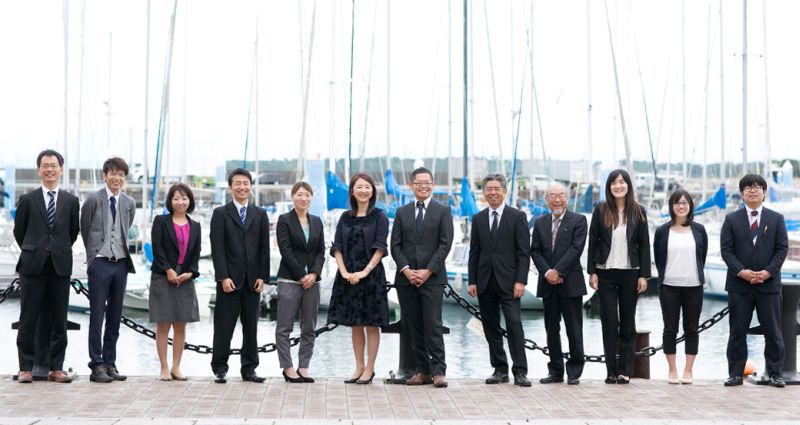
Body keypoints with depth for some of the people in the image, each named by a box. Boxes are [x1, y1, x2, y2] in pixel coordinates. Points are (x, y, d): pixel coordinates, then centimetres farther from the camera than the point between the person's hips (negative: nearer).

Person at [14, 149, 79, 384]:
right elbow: (19, 231, 10)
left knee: (59, 320, 4)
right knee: (28, 320, 1)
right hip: (33, 267, -1)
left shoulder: (71, 200, 7)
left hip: (60, 266, 1)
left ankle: (56, 368, 10)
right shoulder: (28, 200, 4)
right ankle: (26, 368, 7)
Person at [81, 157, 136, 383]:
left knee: (115, 316, 7)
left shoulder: (129, 203, 7)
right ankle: (96, 366, 1)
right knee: (97, 315, -2)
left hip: (121, 263, 4)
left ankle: (110, 363, 13)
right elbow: (85, 230, 5)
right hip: (100, 263, -4)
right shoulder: (93, 200, -5)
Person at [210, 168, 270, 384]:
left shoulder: (260, 214, 11)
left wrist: (262, 276, 0)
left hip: (253, 280, 3)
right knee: (224, 326, 0)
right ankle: (219, 368, 7)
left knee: (251, 326, 6)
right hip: (229, 279, -3)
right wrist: (223, 276, -13)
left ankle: (249, 369, 12)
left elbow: (264, 248, 9)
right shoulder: (221, 213, 2)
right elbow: (217, 248, -4)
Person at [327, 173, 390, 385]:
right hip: (348, 276, 4)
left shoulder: (379, 217, -1)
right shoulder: (345, 218, 10)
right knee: (354, 324, 9)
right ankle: (359, 366, 17)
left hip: (371, 274, -4)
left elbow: (379, 248, -8)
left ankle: (369, 368, 7)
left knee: (371, 323, 0)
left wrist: (365, 271, -17)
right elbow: (337, 247, 4)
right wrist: (344, 271, -10)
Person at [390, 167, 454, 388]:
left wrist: (428, 271, -11)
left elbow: (445, 244, -3)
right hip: (406, 277, 3)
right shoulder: (402, 212, 12)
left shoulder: (443, 211, 4)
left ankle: (438, 371, -6)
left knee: (433, 326, -8)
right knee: (413, 327, 4)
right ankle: (422, 370, 9)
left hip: (432, 277, -3)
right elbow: (395, 245, 7)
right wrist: (406, 269, -8)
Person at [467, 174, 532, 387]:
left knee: (514, 324, -10)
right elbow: (474, 252, 12)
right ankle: (500, 369, 14)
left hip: (508, 281, -4)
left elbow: (524, 252, -3)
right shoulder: (478, 219, 12)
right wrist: (472, 281, 4)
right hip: (485, 282, 4)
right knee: (491, 328, 6)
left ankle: (520, 372, -8)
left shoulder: (517, 216, 1)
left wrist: (520, 281, -11)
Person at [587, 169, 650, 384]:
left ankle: (625, 371, 10)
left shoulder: (638, 212, 3)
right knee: (609, 322, 0)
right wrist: (592, 272, -3)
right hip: (605, 273, 0)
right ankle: (611, 371, 5)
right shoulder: (601, 211, 1)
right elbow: (593, 242, 2)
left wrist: (644, 275, -3)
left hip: (630, 273, 1)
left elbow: (644, 245, 3)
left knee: (628, 322, 6)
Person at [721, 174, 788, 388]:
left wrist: (767, 272, -12)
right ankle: (735, 374, 9)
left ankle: (775, 374, 11)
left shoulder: (776, 219, 7)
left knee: (773, 332, 3)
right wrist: (741, 272, -14)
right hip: (739, 284, 0)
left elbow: (782, 249, 2)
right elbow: (726, 250, 0)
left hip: (768, 283, 0)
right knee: (737, 332, 4)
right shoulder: (731, 219, 6)